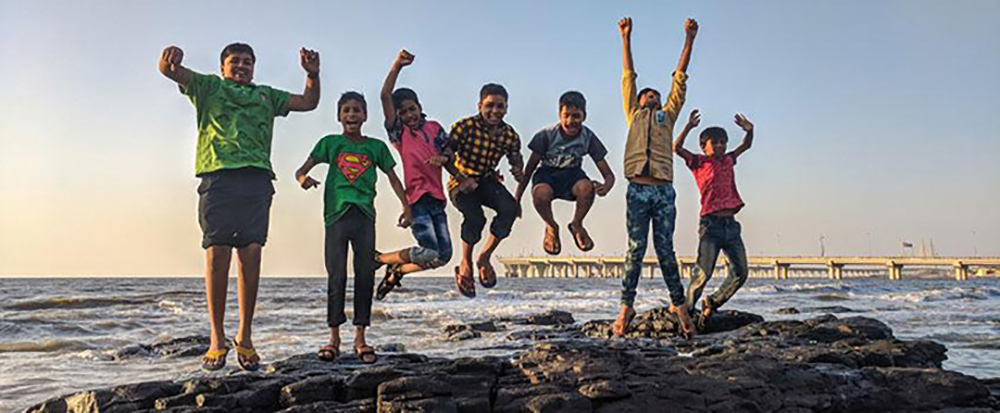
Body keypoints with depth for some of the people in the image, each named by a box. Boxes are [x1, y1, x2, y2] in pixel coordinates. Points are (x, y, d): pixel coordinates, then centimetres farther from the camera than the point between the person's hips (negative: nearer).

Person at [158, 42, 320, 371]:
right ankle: (217, 340, -4)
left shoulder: (266, 95, 31)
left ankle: (244, 338, 0)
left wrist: (313, 74, 11)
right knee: (216, 255, -8)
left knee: (251, 256, -4)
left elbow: (308, 102, 30)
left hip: (257, 180, 3)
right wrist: (171, 58, -16)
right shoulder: (208, 86, 22)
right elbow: (170, 71, 8)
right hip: (218, 175, -2)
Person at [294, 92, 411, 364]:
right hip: (336, 214, -1)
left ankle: (360, 337, 9)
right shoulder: (330, 143, 10)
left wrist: (406, 207, 6)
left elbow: (392, 178, 16)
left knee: (365, 275, 1)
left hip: (364, 215, 2)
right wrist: (302, 178, -20)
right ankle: (334, 338, 7)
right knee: (336, 276, -2)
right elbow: (302, 169, 4)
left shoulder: (376, 146, 13)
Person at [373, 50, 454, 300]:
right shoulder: (399, 132, 1)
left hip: (436, 197, 5)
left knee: (444, 255, 2)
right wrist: (397, 66, -19)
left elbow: (450, 153, 13)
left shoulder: (435, 128, 14)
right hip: (416, 197, -5)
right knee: (430, 252, -16)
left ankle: (396, 271, 21)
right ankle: (381, 259, 7)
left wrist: (442, 159, -11)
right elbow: (385, 97, -11)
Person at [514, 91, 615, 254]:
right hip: (546, 173, -1)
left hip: (571, 173, 1)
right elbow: (529, 169, -11)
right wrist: (516, 200, -13)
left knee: (587, 187, -35)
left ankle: (576, 225, -1)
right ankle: (552, 227, -2)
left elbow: (608, 174, -13)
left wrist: (605, 187, -38)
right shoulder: (547, 135, -19)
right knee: (541, 194, -38)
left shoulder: (588, 137, -15)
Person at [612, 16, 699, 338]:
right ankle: (626, 307, -1)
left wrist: (689, 39, 19)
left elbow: (680, 79, 22)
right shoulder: (633, 114, 22)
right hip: (638, 189, -1)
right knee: (635, 249, -4)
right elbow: (628, 78, 20)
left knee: (665, 250, 1)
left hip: (664, 190, 1)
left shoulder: (668, 115, 25)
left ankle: (678, 304, 8)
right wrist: (626, 38, 18)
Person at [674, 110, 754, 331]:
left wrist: (749, 130, 11)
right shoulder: (699, 162, 3)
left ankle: (713, 302, 20)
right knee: (704, 274, -10)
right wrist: (689, 126, -20)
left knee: (741, 272, 2)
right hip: (711, 224, -6)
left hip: (731, 225, 6)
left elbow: (745, 146, 31)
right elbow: (677, 148, -9)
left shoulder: (728, 161, 20)